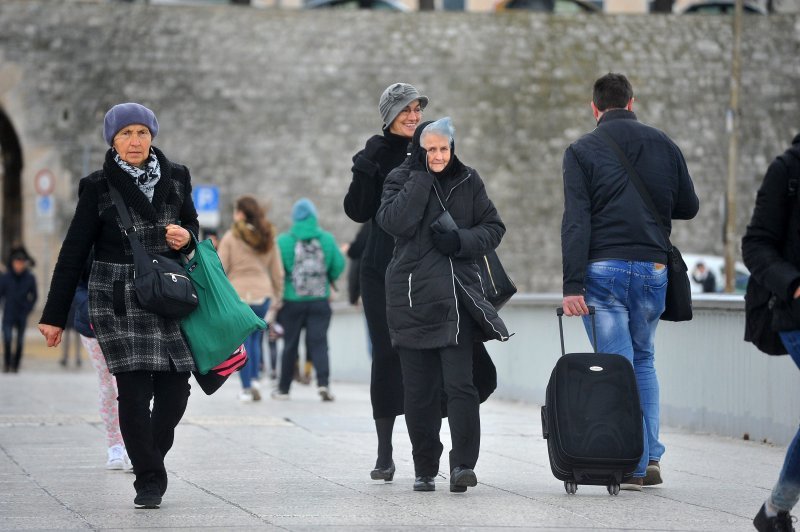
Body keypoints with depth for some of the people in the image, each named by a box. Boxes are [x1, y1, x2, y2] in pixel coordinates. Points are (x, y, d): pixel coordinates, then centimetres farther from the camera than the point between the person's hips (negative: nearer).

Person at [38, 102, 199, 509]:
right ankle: (148, 480, -1)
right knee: (134, 388, -10)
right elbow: (74, 252, 0)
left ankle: (150, 460, 22)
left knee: (174, 388, -3)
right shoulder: (98, 187, -2)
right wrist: (55, 315, -1)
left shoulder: (176, 177, 6)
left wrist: (186, 237, -6)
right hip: (116, 299, -3)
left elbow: (192, 223, 21)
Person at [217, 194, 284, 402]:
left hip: (238, 294, -3)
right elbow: (278, 272, 10)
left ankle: (246, 388, 2)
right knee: (255, 340, 15)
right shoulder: (268, 238, 8)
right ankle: (255, 379, -2)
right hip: (263, 294, 3)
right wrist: (277, 299, 18)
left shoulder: (230, 237, -3)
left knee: (242, 343, 2)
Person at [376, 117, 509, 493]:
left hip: (457, 297, 0)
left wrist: (461, 240, -9)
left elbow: (494, 228, 10)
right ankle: (424, 469, 14)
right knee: (419, 389, 4)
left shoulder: (468, 182, 9)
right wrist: (421, 176, -12)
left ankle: (463, 463, -12)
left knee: (460, 383, -12)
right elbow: (395, 222, -14)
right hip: (412, 297, 0)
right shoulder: (402, 180, 3)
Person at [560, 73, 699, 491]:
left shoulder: (582, 151, -2)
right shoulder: (663, 145, 8)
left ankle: (631, 465, -4)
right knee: (643, 361, 18)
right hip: (653, 268, 3)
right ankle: (651, 457, 11)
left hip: (603, 270, -3)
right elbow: (688, 207, 15)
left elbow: (576, 222, -10)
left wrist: (572, 285, -13)